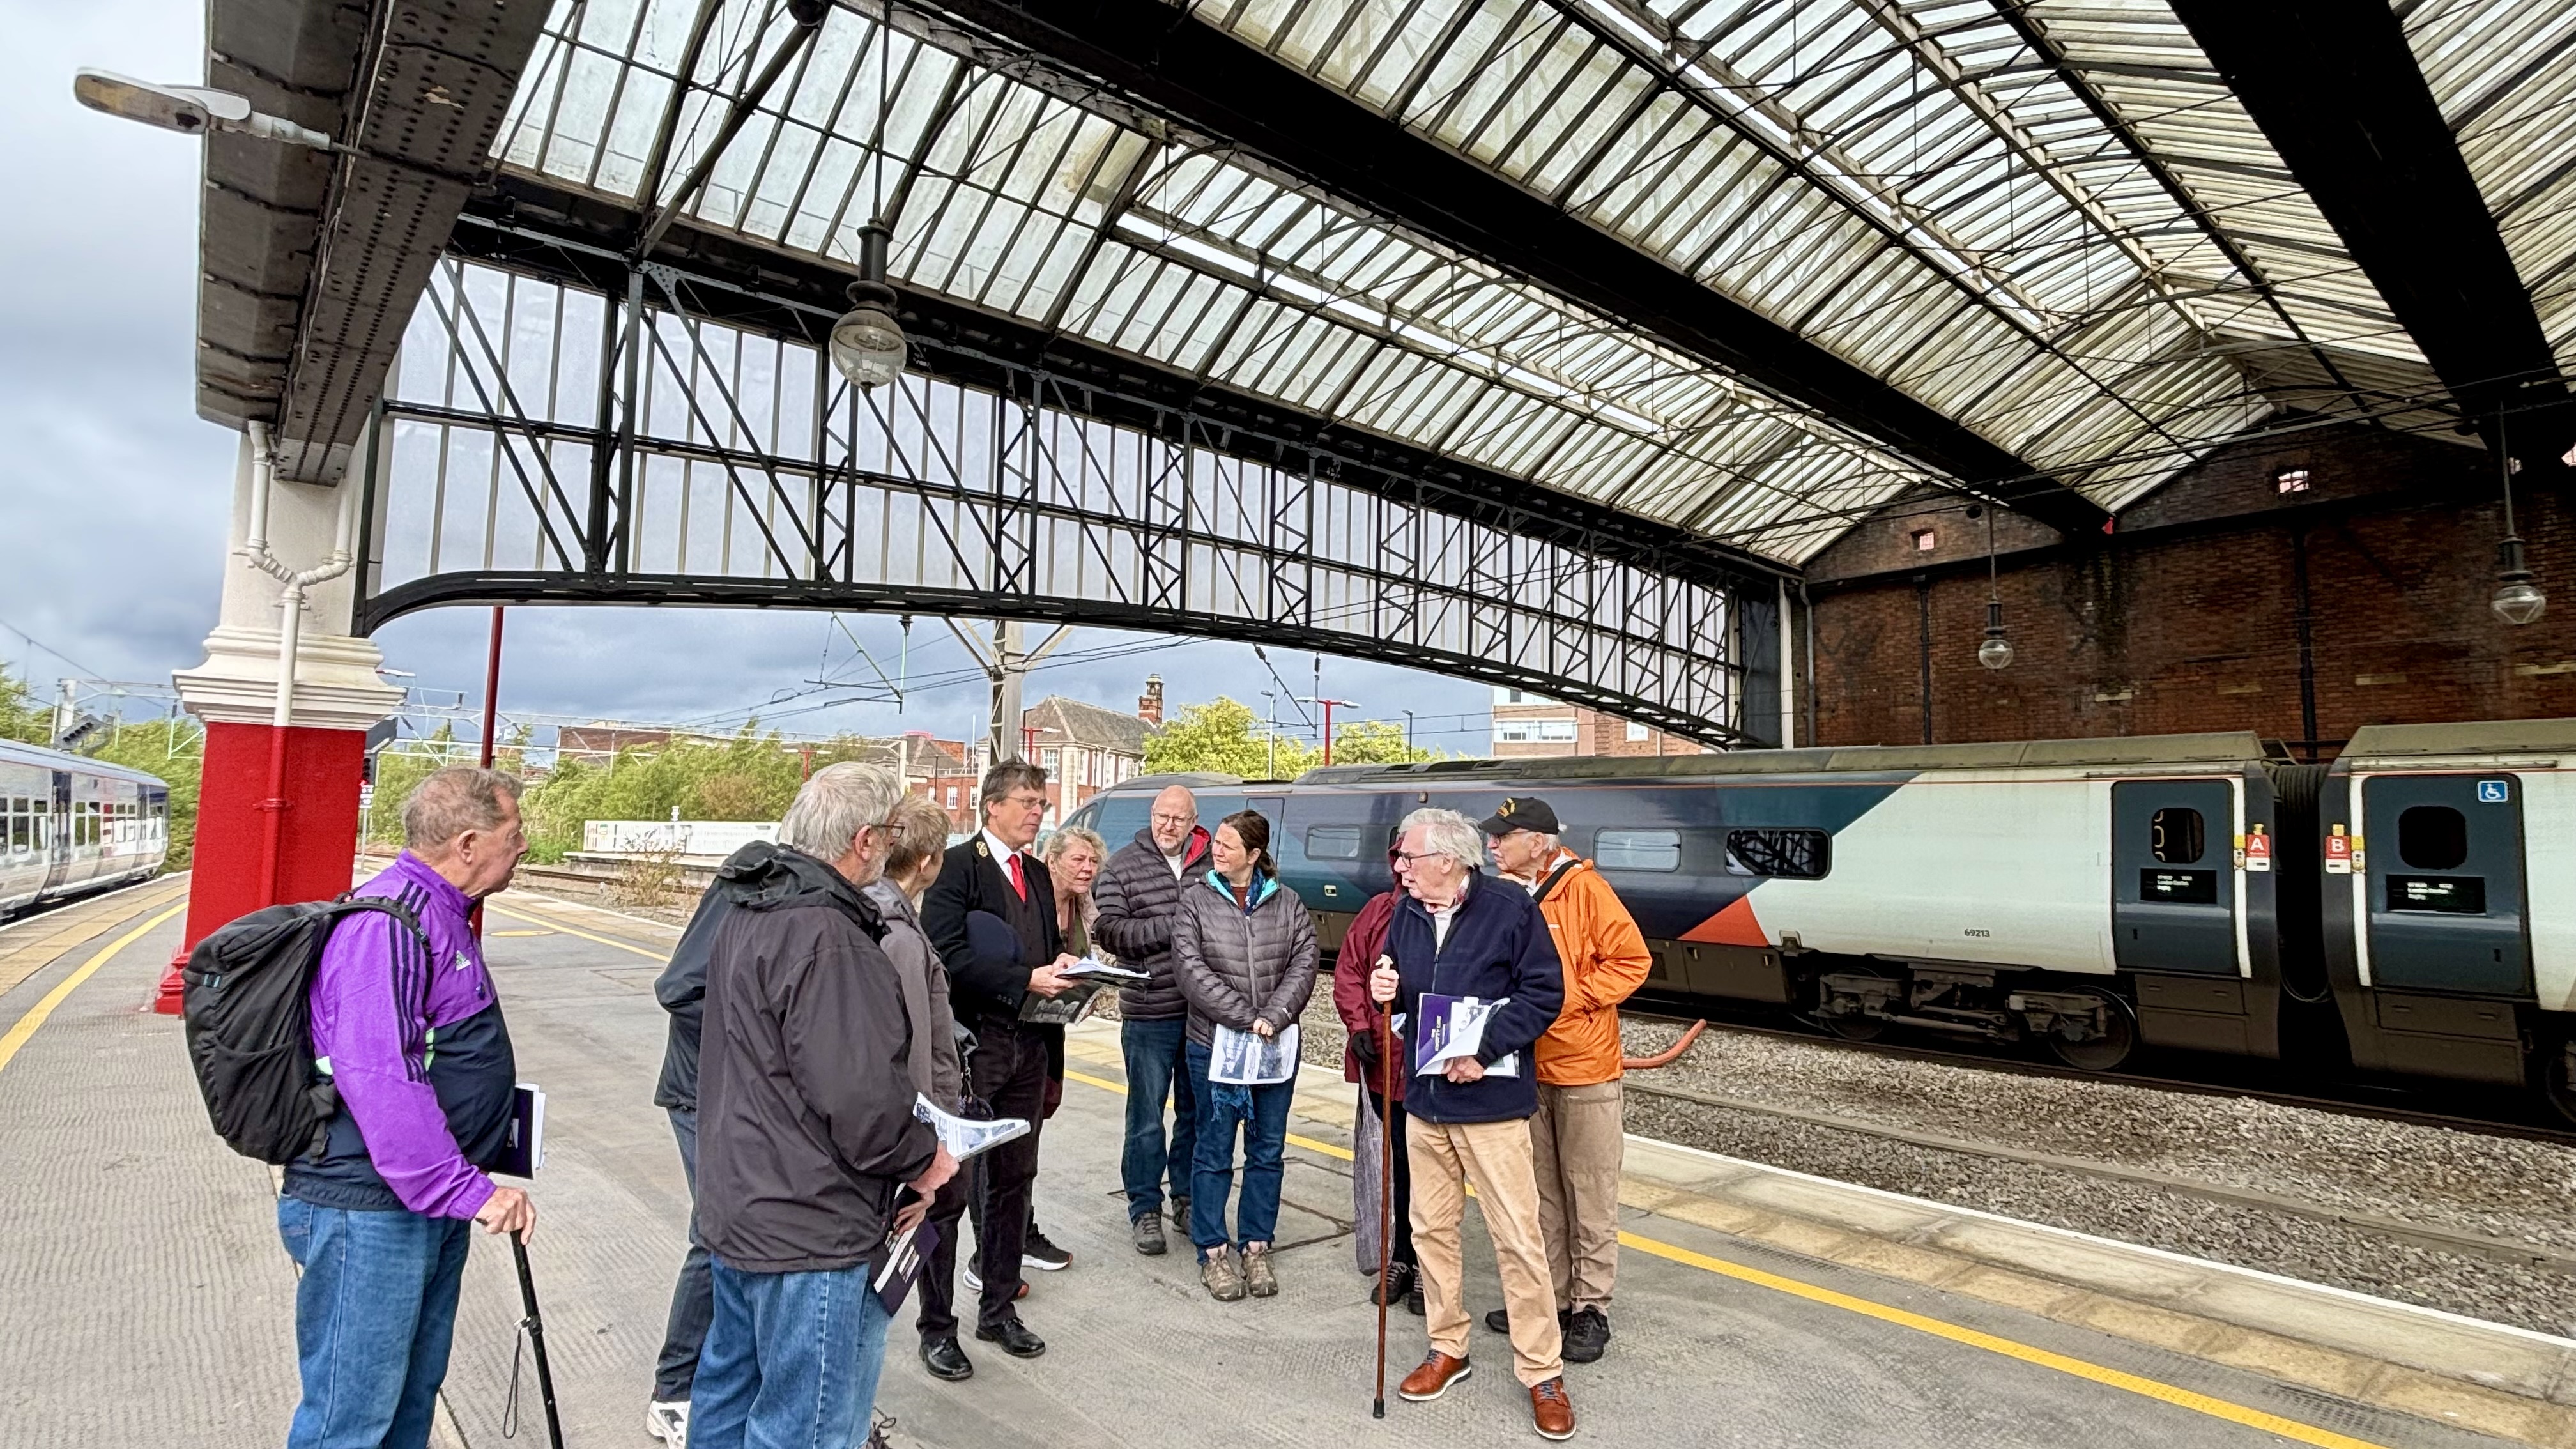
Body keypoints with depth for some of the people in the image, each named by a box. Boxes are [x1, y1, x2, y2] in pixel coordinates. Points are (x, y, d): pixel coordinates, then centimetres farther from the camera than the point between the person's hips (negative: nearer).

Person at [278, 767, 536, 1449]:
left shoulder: (440, 913, 12)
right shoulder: (386, 924, -22)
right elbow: (378, 1081, -30)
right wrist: (469, 1189, -31)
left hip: (428, 1203, 10)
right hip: (370, 1212, -10)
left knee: (413, 1394, 21)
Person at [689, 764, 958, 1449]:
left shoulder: (747, 913, 7)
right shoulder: (827, 939, -26)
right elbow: (860, 1097, -29)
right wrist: (925, 1159, -10)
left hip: (736, 1205, 10)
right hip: (808, 1230, -10)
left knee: (731, 1384, 26)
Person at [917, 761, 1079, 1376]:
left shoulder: (1037, 873, 14)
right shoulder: (957, 867, -10)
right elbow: (948, 955, -20)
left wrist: (1063, 968, -1)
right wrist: (1026, 980, -23)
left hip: (1028, 1045, 8)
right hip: (970, 1043, -7)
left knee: (1015, 1181, 16)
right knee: (950, 1185, 4)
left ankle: (998, 1309, 31)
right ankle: (937, 1327, 18)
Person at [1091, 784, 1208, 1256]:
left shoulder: (1212, 864, 2)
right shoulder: (1123, 866, -1)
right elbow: (1109, 930, -9)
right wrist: (1171, 926, -17)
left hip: (1203, 1012, 2)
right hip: (1149, 1014, -2)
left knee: (1195, 1112, 15)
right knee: (1147, 1117, 7)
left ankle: (1186, 1198, 31)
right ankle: (1145, 1208, 21)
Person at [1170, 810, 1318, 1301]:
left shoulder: (1287, 904, 4)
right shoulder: (1195, 901, -2)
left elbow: (1304, 963, -4)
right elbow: (1191, 970, -10)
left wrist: (1274, 1017, -17)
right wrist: (1245, 1019, -16)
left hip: (1277, 1048, 2)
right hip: (1214, 1045, -2)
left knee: (1268, 1151, 11)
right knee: (1214, 1153, 7)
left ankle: (1256, 1247, 26)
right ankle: (1213, 1252, 21)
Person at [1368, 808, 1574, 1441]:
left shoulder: (1510, 908, -12)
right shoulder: (1407, 914, 6)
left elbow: (1544, 991, -12)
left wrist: (1485, 1050, -18)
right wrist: (1385, 993, -6)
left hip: (1490, 1102, -6)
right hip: (1424, 1099, 6)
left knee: (1518, 1239, 0)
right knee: (1432, 1228, 15)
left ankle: (1543, 1373, 16)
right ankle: (1448, 1347, 33)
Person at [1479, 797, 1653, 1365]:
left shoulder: (1584, 890, -13)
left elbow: (1632, 960, -12)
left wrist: (1568, 997, -17)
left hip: (1584, 1068, -5)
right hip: (1525, 1069, 6)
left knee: (1590, 1197, 7)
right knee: (1542, 1192, 16)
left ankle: (1591, 1309, 20)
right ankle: (1550, 1296, 30)